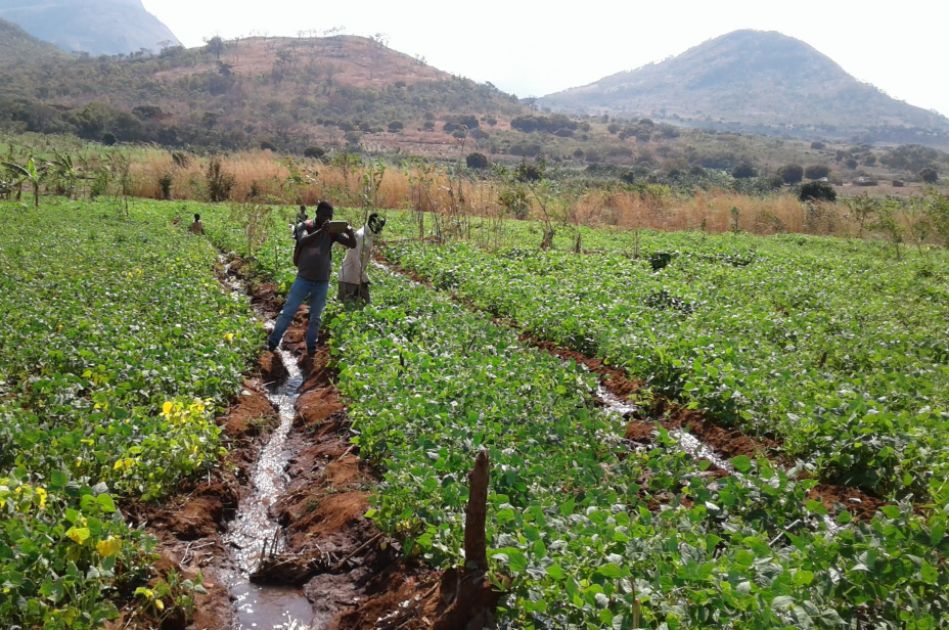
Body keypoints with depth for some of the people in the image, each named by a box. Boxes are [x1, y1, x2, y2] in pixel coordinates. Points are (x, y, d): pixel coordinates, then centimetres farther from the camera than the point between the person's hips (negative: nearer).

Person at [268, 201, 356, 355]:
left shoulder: (331, 231, 1)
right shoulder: (305, 226, -5)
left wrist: (350, 231, -27)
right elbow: (303, 241, -26)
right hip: (303, 279, -2)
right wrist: (321, 231, -40)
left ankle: (311, 347, 19)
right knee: (288, 312, 1)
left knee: (315, 317, 10)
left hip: (322, 282, 2)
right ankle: (272, 342, 11)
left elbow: (352, 244, -5)